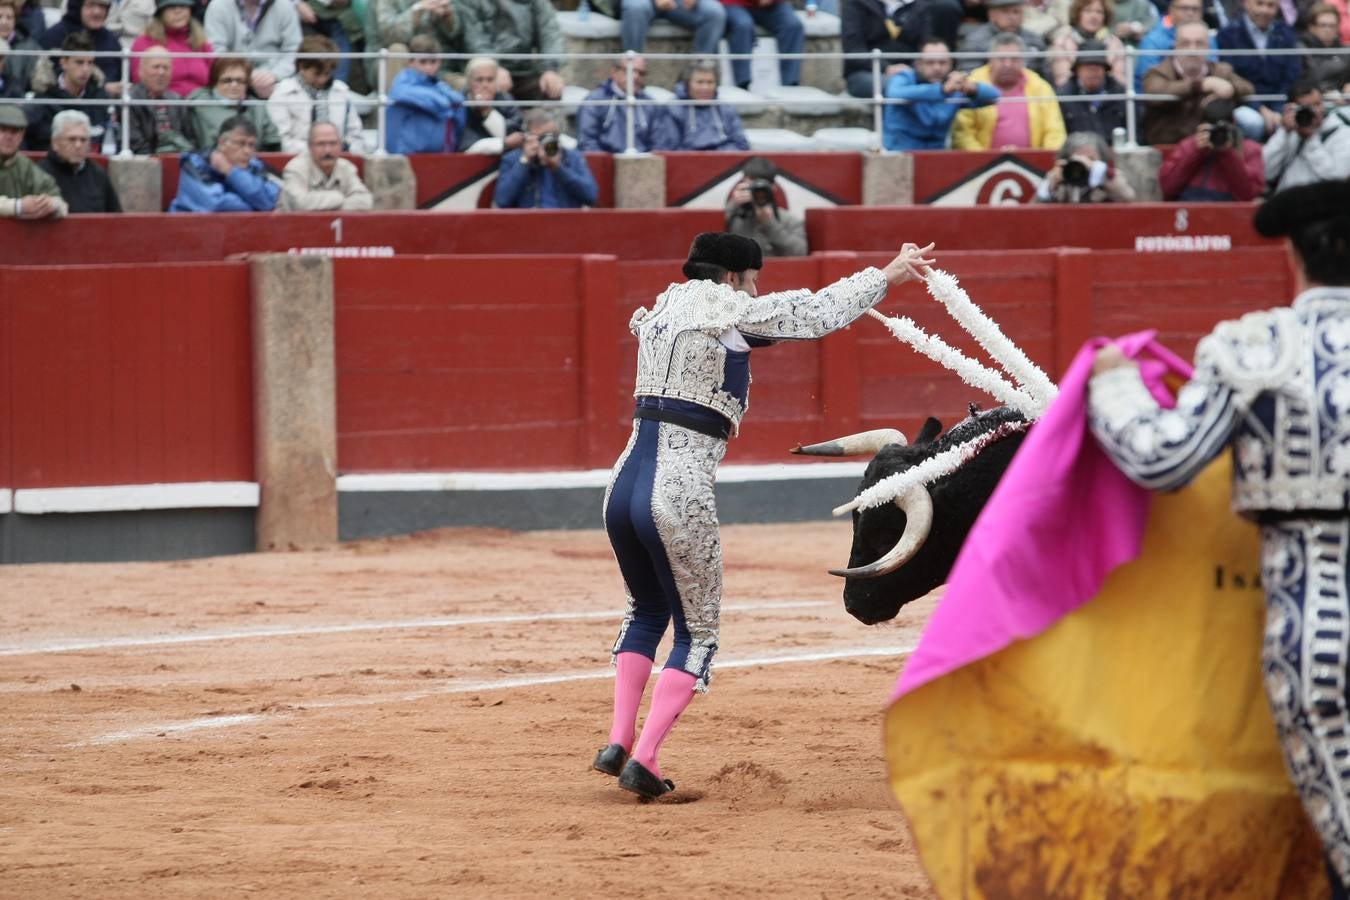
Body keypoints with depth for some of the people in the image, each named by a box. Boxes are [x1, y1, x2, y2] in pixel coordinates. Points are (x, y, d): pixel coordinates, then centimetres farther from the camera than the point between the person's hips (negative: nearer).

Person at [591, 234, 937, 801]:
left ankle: (618, 742, 16)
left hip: (624, 483, 7)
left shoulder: (663, 308, 17)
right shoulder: (729, 309, -3)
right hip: (680, 493, -7)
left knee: (647, 611, 28)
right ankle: (643, 759, -4)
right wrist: (888, 275, 14)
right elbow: (820, 313, 1)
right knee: (697, 633, 7)